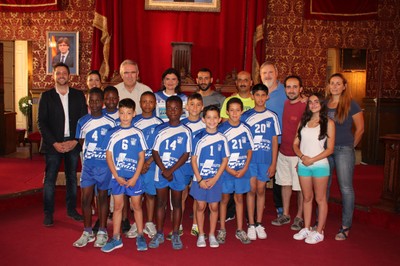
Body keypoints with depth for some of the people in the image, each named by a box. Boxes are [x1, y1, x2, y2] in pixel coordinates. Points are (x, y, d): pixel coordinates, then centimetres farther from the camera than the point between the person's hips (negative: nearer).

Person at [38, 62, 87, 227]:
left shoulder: (78, 95, 6)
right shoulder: (46, 96, 3)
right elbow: (41, 122, -2)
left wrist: (75, 141, -8)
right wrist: (55, 143, -11)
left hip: (73, 143, 2)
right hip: (53, 144, -2)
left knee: (72, 177, 10)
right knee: (50, 179, 0)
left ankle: (71, 209, 21)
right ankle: (48, 213, 9)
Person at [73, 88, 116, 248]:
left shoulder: (110, 122, -5)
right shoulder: (83, 122, 3)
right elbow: (82, 142, 14)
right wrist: (89, 154, 4)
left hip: (105, 164, -2)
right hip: (88, 164, 3)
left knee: (102, 197, 8)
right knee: (85, 198, 3)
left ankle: (102, 232, 20)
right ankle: (87, 232, 18)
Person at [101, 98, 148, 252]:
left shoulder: (137, 134, -2)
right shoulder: (112, 134, 0)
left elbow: (142, 157, -3)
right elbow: (108, 156, 0)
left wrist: (135, 177, -9)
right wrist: (117, 176, -8)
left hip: (134, 176, -1)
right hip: (117, 177, 1)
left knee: (137, 206, 8)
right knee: (118, 206, 9)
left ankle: (140, 237, 21)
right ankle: (116, 238, 19)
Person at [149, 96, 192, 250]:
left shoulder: (185, 131, -3)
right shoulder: (160, 129, 2)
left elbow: (186, 154, -6)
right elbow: (155, 152, 0)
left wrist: (171, 170, -13)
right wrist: (164, 170, -12)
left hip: (177, 172, -1)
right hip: (160, 171, 1)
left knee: (177, 203, 8)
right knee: (161, 202, 9)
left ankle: (175, 235, 19)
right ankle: (159, 234, 21)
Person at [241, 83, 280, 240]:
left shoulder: (272, 116, 4)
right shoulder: (245, 116, 2)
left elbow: (274, 141, 5)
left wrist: (273, 163, 1)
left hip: (266, 159, 1)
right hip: (249, 158, -1)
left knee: (261, 190, 8)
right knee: (252, 190, 2)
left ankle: (259, 224, 19)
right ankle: (251, 225, 11)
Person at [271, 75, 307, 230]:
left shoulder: (305, 107, -14)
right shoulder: (284, 104, 5)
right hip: (283, 152, 6)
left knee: (301, 187, 7)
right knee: (285, 184, 16)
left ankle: (299, 217, 23)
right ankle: (285, 214, 30)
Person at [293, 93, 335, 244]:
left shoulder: (328, 123, -2)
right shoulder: (303, 122, 11)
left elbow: (330, 149, -6)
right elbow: (295, 144, 9)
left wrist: (312, 159, -15)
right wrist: (302, 156, -10)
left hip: (320, 165, -4)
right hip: (303, 165, 4)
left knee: (320, 199, 4)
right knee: (307, 198, 13)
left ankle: (319, 232, 14)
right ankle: (306, 229, 25)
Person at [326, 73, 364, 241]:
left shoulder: (351, 104, -3)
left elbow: (360, 128, 1)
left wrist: (351, 145, 4)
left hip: (344, 150, -4)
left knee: (346, 188, -1)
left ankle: (346, 226, 10)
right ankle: (320, 222, 22)